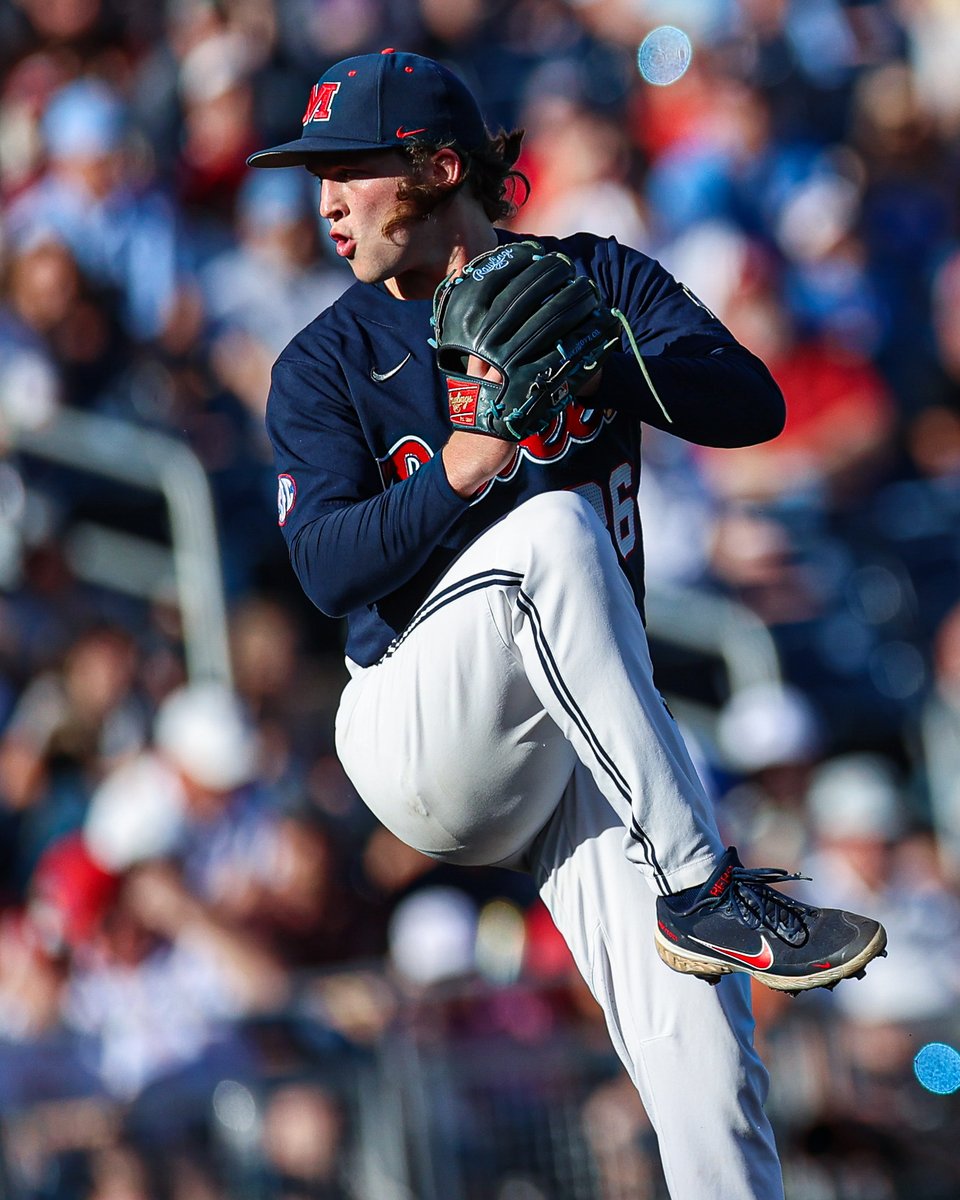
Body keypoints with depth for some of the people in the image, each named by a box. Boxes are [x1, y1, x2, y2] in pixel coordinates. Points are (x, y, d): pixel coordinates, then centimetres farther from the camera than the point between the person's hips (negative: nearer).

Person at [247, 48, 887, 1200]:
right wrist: (459, 469, -30)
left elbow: (749, 403, -10)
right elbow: (328, 567, -12)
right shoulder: (325, 363, 5)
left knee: (691, 1026, -21)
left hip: (586, 736, 2)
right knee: (552, 525, -31)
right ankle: (702, 886, -34)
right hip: (420, 736, -1)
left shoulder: (592, 282, 7)